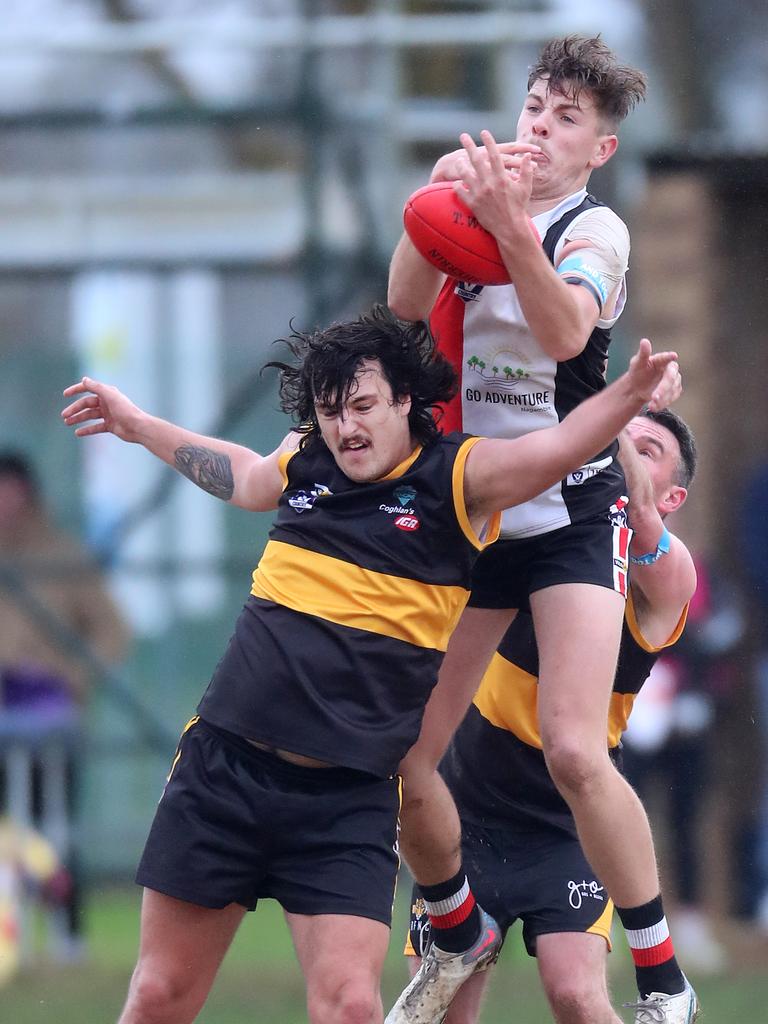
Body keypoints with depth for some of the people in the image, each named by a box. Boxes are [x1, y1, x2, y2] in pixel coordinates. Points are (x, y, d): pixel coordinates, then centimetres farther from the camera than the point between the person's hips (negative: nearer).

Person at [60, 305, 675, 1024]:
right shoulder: (302, 461, 10)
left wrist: (632, 391, -35)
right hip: (222, 769, 4)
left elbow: (561, 445, -17)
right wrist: (136, 425, 42)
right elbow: (240, 477, 33)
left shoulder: (459, 477, -2)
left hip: (349, 797, -4)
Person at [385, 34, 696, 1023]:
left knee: (573, 750, -22)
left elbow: (564, 330, -27)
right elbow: (405, 309, -10)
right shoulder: (474, 209, 6)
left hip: (571, 520, -5)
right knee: (397, 759, -1)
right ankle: (460, 941, 25)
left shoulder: (594, 229, -7)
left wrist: (508, 224, -41)